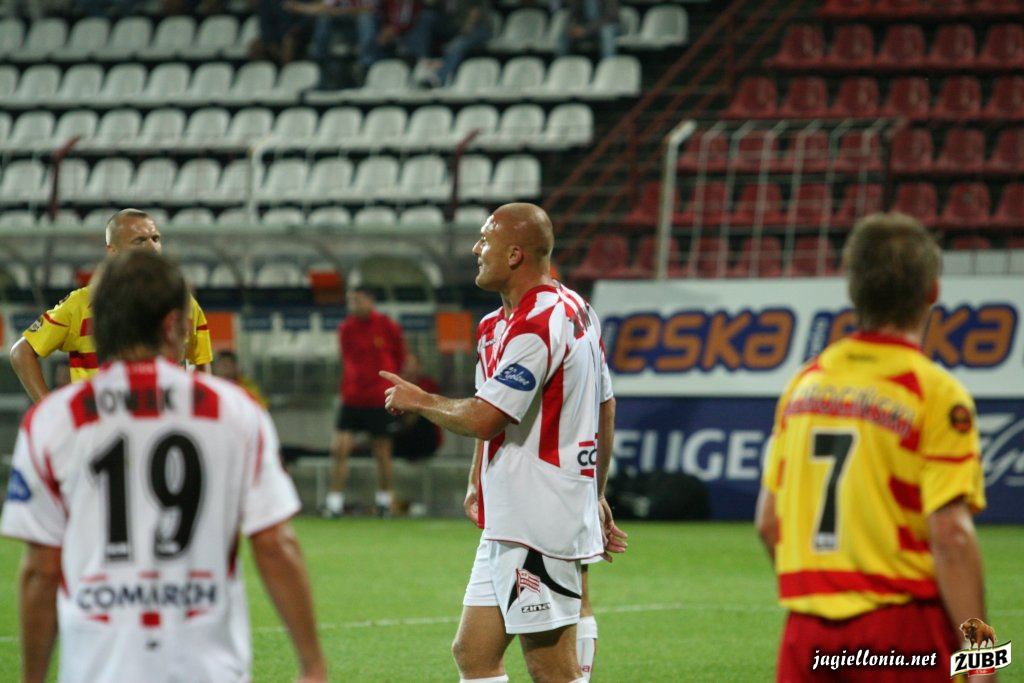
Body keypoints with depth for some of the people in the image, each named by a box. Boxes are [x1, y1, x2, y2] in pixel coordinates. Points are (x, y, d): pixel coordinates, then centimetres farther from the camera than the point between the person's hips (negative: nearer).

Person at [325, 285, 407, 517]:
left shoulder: (388, 327, -4)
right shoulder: (346, 329, 4)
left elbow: (399, 358, 9)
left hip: (380, 400, -2)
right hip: (352, 399, 2)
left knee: (381, 452, 5)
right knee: (339, 449, -9)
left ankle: (384, 499, 21)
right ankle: (335, 501, -7)